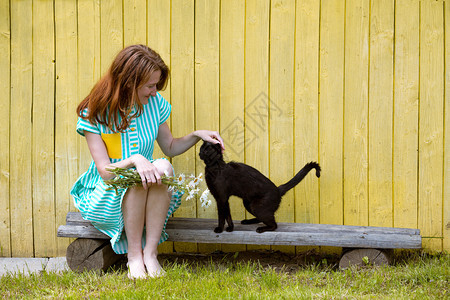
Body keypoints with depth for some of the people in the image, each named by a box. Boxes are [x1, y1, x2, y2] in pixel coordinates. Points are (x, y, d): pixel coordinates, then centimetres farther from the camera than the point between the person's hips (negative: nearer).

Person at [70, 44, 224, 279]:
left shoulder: (154, 104, 0)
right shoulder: (95, 114, -13)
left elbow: (170, 148, 16)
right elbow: (105, 172, -17)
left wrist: (196, 135, -2)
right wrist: (134, 160, -35)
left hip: (149, 196, 4)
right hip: (106, 195, -4)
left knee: (163, 167, -29)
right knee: (137, 177, -35)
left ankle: (150, 253, -27)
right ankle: (134, 257, -23)